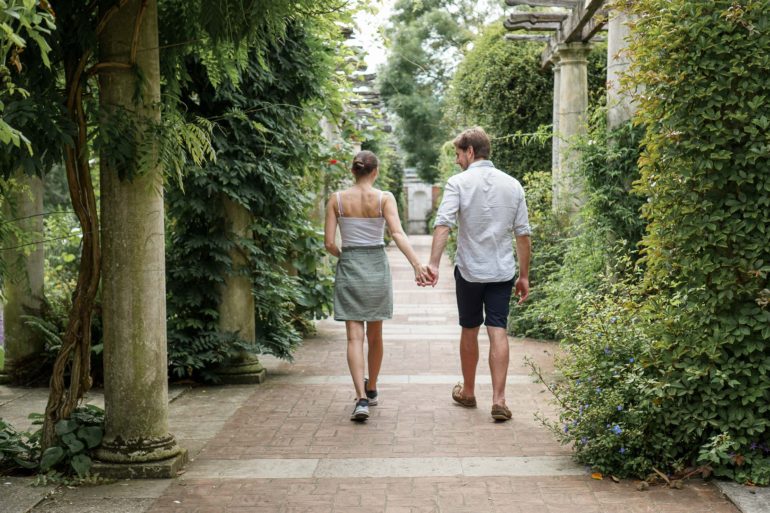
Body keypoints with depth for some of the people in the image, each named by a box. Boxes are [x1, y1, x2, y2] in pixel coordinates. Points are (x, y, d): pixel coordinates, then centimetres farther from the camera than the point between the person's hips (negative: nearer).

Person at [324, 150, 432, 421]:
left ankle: (361, 398, -17)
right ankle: (371, 391, 32)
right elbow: (398, 233, -20)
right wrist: (417, 264, -26)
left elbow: (329, 243, -4)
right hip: (377, 267, 0)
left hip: (349, 267, 0)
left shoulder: (337, 199, -3)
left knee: (355, 337, -2)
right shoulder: (384, 198, -6)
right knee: (375, 335, 17)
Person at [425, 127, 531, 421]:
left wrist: (433, 263, -25)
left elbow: (443, 224, -20)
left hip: (469, 270, -2)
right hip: (503, 272, 2)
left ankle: (468, 392, 29)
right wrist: (524, 275, 11)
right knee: (498, 332, 0)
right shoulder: (512, 185, 4)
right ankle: (498, 399, -8)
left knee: (469, 331, 14)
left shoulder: (458, 183, -6)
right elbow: (522, 234, 5)